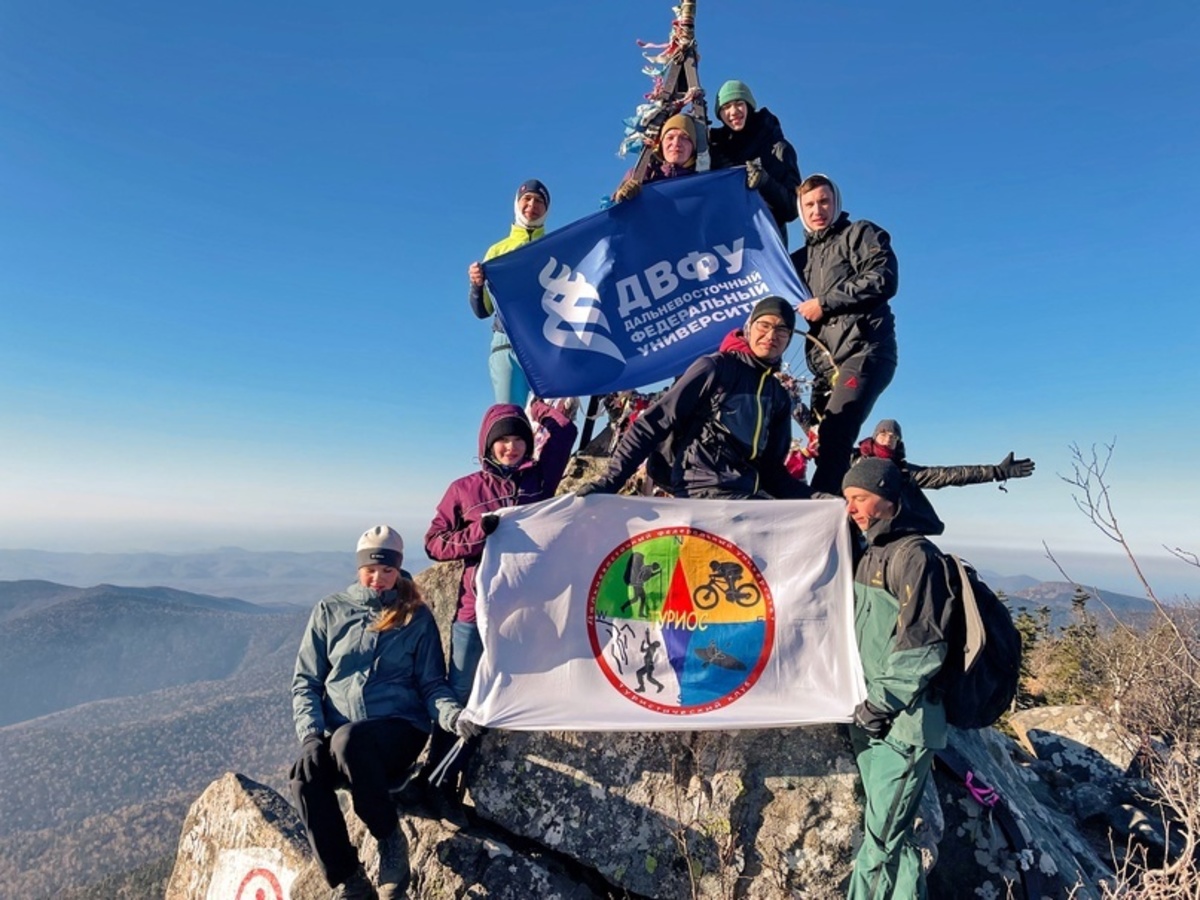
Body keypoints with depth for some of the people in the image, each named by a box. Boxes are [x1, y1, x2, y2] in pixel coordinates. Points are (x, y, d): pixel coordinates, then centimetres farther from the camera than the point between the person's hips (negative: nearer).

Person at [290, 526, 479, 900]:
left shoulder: (416, 617, 6)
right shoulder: (330, 610, 11)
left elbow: (432, 684, 4)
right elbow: (305, 681, 10)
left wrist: (452, 714, -18)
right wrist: (310, 732, -7)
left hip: (398, 727, -2)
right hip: (335, 732, 3)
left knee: (348, 740, -35)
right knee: (304, 775, -30)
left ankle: (390, 838, -12)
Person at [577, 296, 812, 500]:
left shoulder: (780, 398, 17)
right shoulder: (715, 368, -2)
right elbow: (654, 424, -7)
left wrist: (811, 497, 2)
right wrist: (608, 482, -14)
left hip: (747, 496, 7)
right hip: (701, 491, -7)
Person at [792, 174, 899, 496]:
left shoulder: (860, 234, 9)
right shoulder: (802, 258, 26)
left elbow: (883, 280, -7)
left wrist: (825, 303, -7)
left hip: (864, 350, -7)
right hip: (825, 361, 7)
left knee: (833, 439, -23)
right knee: (825, 445, 1)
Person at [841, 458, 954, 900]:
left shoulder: (915, 555, -14)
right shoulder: (866, 553, 11)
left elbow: (922, 645, -19)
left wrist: (883, 702, -15)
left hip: (902, 722, -8)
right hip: (869, 716, 8)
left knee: (881, 837, -1)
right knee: (891, 832, 18)